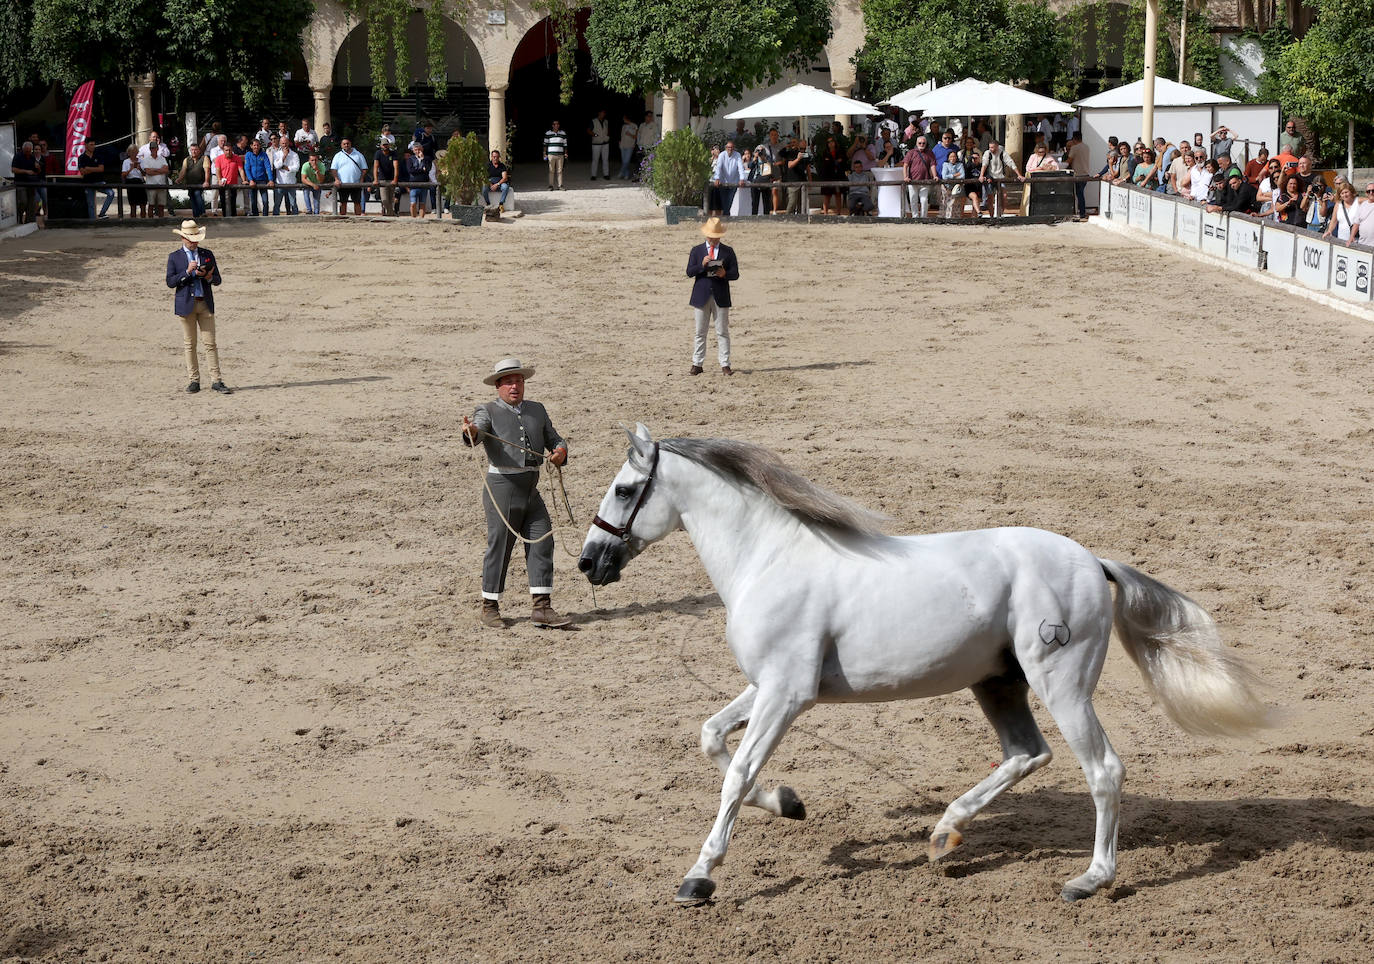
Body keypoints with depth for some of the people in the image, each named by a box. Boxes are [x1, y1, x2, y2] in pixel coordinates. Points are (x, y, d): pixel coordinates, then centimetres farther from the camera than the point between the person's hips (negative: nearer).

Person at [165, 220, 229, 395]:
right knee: (190, 344, 2)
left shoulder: (207, 254, 10)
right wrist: (187, 272, -16)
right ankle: (193, 381, 9)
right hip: (186, 304, -1)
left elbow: (217, 280, 9)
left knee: (210, 343, -2)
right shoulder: (174, 257, 4)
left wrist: (208, 277, -13)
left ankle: (216, 381, -2)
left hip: (205, 303, 1)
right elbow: (170, 282, -4)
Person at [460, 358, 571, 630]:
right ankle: (489, 609, 11)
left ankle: (541, 608, -1)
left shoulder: (537, 410, 15)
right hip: (502, 488, -5)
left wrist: (560, 450, -4)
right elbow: (477, 433, -21)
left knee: (543, 543, -2)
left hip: (531, 491, 5)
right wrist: (470, 431, -46)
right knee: (499, 547, -1)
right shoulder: (488, 411, -1)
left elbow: (554, 439, 21)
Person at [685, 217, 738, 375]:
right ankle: (697, 364, 9)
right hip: (701, 296, 0)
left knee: (722, 332, 0)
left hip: (721, 297, 0)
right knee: (700, 332, 5)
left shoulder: (728, 251, 8)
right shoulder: (696, 250, 8)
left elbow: (735, 274, 4)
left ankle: (725, 365, 2)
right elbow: (689, 272, 0)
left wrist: (725, 274, -17)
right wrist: (702, 265, -18)